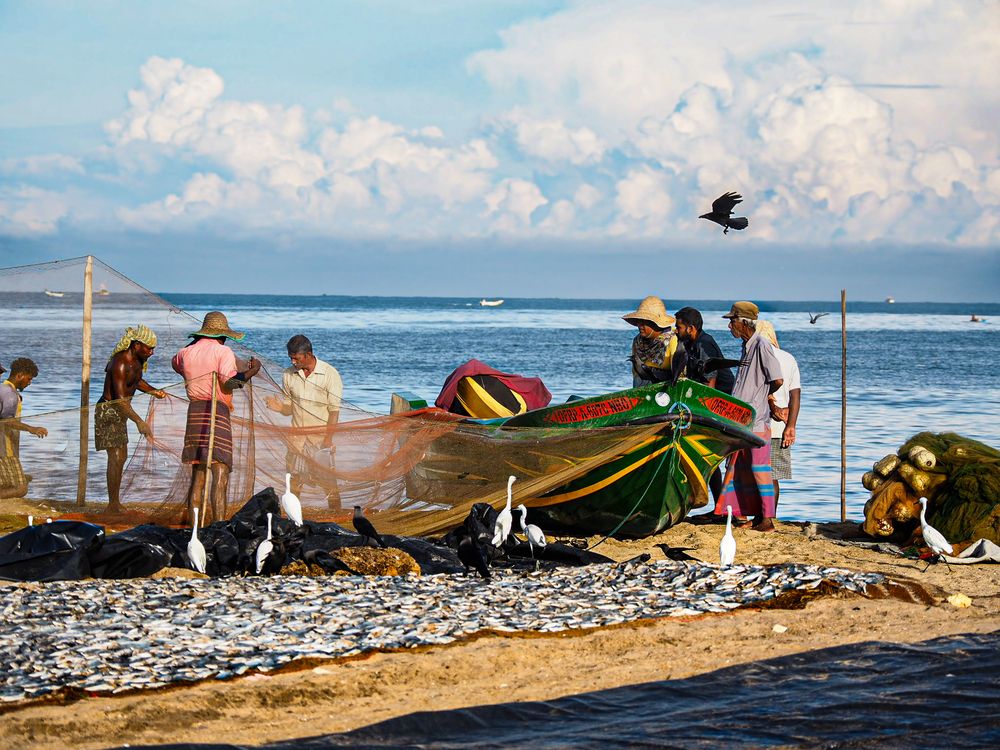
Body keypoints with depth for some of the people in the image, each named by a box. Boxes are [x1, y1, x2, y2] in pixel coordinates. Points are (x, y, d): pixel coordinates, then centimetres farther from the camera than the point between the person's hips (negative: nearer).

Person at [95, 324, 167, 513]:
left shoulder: (137, 360, 4)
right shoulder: (120, 364, -26)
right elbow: (120, 398, -31)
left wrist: (153, 391, 7)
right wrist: (139, 422, -36)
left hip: (120, 412, 10)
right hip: (108, 411, -10)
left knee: (122, 456, 15)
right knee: (116, 457, -14)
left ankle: (115, 503, 23)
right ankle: (113, 505, -12)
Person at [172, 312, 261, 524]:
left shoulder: (187, 353, 12)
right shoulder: (223, 351, -4)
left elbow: (175, 362, 36)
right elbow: (228, 383, -14)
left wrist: (196, 343, 38)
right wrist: (252, 371, -2)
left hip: (194, 411, 6)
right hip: (218, 412, -6)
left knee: (197, 474, 13)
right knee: (220, 473, -8)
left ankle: (193, 523, 13)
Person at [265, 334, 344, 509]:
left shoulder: (330, 374, -6)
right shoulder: (288, 375, 6)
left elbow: (334, 411, -6)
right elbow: (289, 408, 12)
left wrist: (328, 439, -13)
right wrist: (277, 406, -11)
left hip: (321, 437, -4)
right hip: (297, 437, 4)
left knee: (328, 482, -4)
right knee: (294, 481, 1)